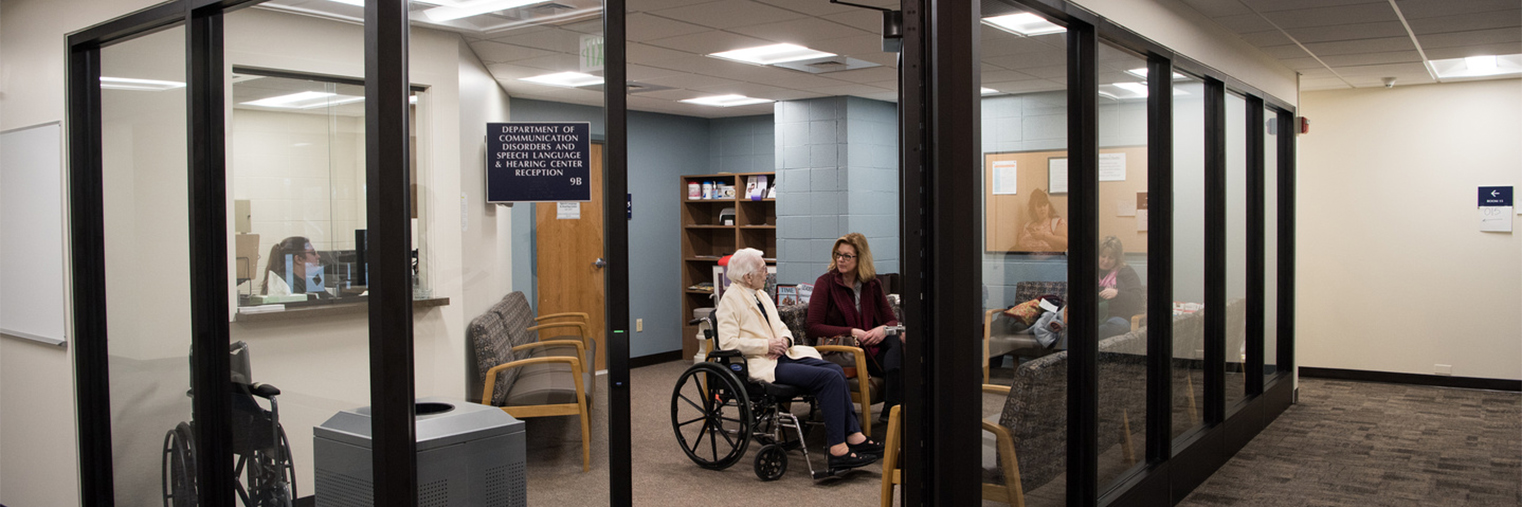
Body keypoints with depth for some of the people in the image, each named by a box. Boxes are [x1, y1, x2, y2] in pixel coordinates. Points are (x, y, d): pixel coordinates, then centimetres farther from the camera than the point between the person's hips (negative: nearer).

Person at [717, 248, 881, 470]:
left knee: (835, 370, -14)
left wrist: (784, 339, 0)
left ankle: (853, 436, -12)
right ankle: (838, 450, -21)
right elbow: (727, 342, -16)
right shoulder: (730, 300, -7)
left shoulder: (760, 295, 20)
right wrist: (767, 346, -16)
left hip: (784, 354, 9)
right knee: (830, 378, -22)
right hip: (763, 365, -9)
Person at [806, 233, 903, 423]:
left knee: (896, 340, -27)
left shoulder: (873, 284, 11)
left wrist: (884, 329, -17)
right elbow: (813, 328, -8)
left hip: (872, 346, 5)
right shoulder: (825, 283, -1)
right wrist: (851, 332, -17)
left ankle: (891, 408, -22)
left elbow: (892, 320, 9)